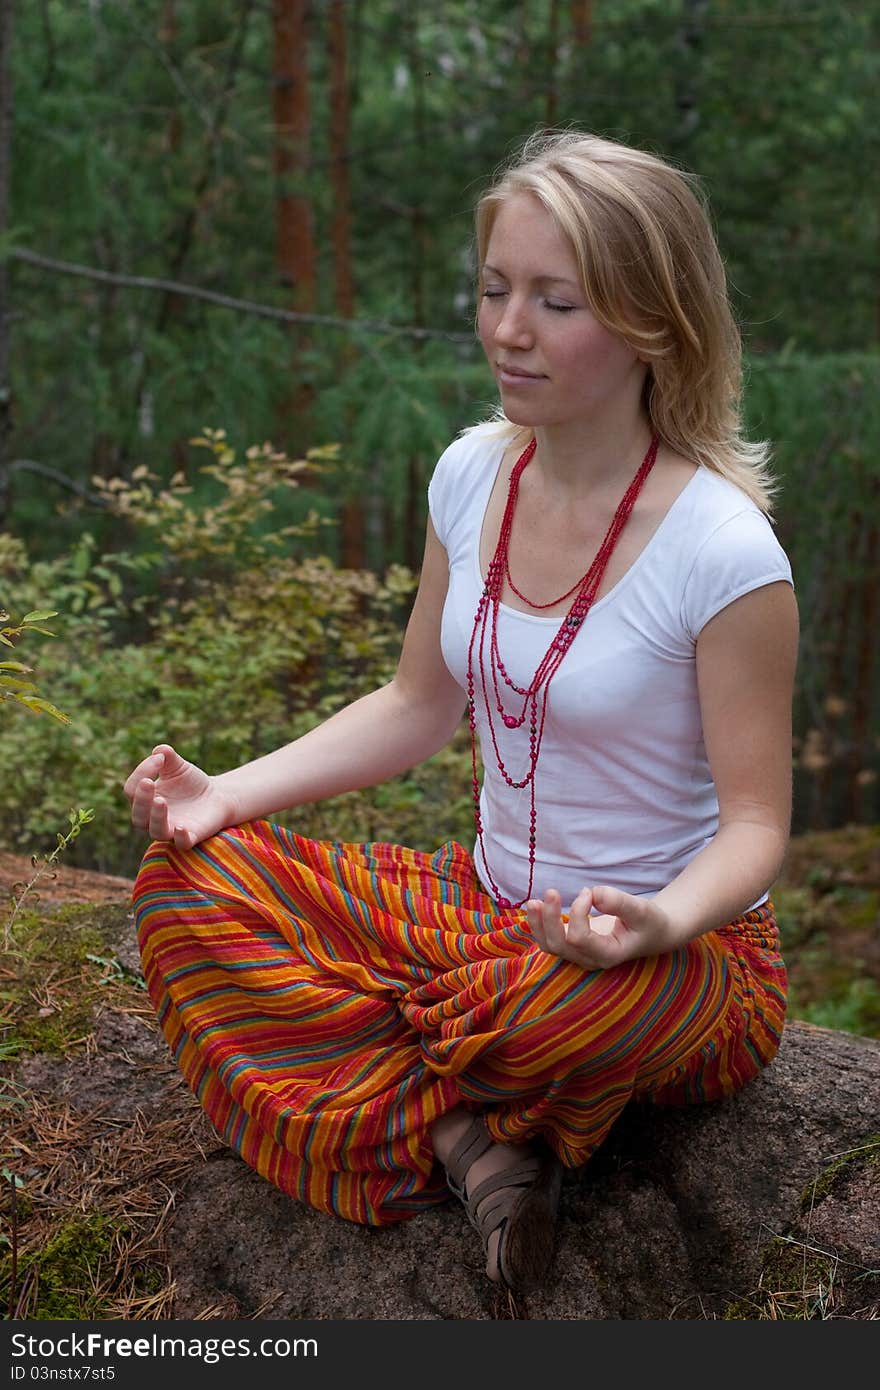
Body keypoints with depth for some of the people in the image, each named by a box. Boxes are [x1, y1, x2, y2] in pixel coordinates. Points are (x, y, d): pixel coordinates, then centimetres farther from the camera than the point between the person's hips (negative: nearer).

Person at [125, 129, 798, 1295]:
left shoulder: (724, 549, -20)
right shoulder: (473, 474, -2)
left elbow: (755, 823, -15)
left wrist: (663, 921, -37)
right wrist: (229, 793, -4)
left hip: (684, 954, -6)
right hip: (489, 910, 6)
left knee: (563, 1003, -41)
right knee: (191, 885, -10)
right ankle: (471, 1145, -20)